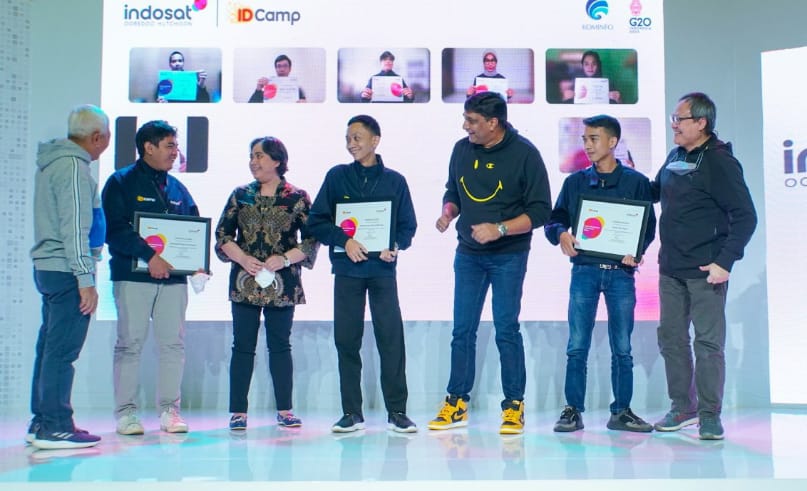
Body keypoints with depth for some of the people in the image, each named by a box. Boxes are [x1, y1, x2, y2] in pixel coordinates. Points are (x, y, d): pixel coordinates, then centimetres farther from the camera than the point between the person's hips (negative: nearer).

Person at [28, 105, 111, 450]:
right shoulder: (73, 167, -13)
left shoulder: (52, 162, 17)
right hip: (67, 270, -10)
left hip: (48, 267, 10)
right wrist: (85, 279, -19)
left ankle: (41, 423, 20)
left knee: (49, 347, 13)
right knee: (62, 351, -7)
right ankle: (55, 427, -3)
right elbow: (74, 229, -19)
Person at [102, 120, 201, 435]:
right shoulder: (121, 182, 0)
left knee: (173, 343, 3)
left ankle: (169, 409, 11)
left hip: (174, 277, 5)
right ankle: (126, 411, 6)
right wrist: (149, 255, -22)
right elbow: (115, 230, -12)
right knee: (130, 343, -2)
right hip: (133, 276, -5)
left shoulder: (177, 188, 17)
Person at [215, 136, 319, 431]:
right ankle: (238, 412, 8)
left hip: (282, 283, -1)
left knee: (280, 345, 6)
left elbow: (312, 239, -1)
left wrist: (284, 259, -14)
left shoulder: (297, 198, 1)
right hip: (244, 282, 2)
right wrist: (243, 258, -9)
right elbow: (222, 234, 6)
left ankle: (284, 410, 15)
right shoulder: (241, 195, 8)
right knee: (243, 346, 2)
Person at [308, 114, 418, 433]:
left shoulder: (394, 181, 8)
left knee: (392, 338, -3)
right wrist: (344, 240, -12)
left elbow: (408, 225, 9)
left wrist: (395, 246, -11)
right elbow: (317, 221, 3)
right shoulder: (336, 177, 7)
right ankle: (352, 412, 12)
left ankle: (397, 411, 5)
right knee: (346, 340, 3)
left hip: (383, 269, -1)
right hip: (346, 269, 1)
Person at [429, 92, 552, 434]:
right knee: (462, 330, 7)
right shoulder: (462, 149, 4)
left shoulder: (524, 154, -10)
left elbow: (540, 211, -10)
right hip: (467, 254, 4)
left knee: (506, 330, -2)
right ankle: (457, 403, 17)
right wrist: (448, 213, -4)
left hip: (509, 256, -4)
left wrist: (499, 229, -21)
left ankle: (514, 406, 10)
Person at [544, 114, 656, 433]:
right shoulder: (575, 182, 10)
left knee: (622, 347, 6)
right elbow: (554, 219, 10)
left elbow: (649, 225, 3)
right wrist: (561, 234, -13)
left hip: (621, 272, -1)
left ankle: (621, 411, 16)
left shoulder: (636, 182, 5)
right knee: (577, 345, -1)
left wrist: (636, 251, -15)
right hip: (584, 269, 1)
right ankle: (573, 410, 8)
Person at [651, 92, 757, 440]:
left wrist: (725, 262, -19)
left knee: (708, 341, -1)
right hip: (670, 268, 7)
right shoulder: (674, 157, 10)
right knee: (671, 337, 11)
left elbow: (746, 217, -13)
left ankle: (710, 415, 9)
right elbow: (655, 192, 27)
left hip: (705, 270, -7)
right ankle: (682, 407, 24)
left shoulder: (719, 162, -10)